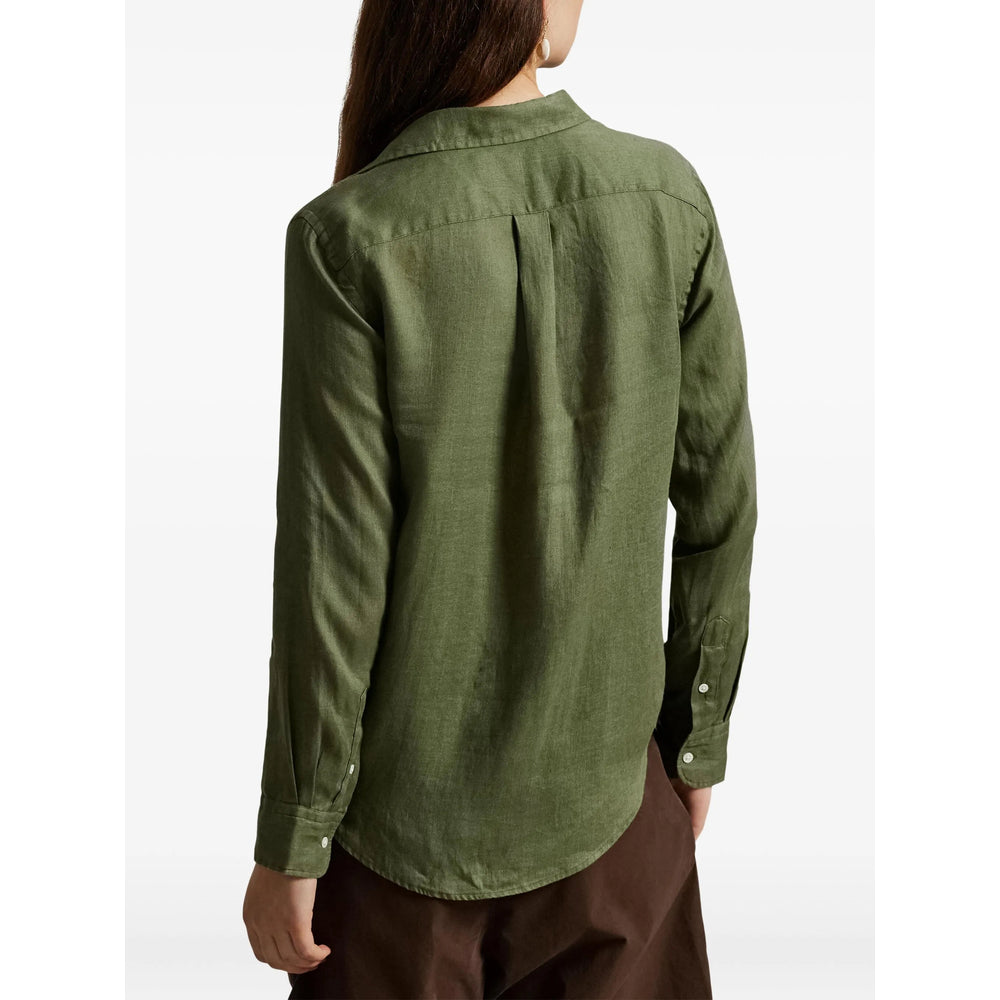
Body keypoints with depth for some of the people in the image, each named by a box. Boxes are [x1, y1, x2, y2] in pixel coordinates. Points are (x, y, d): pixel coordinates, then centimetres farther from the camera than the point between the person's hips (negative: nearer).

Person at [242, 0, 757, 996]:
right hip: (605, 786, 2)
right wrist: (701, 740, 9)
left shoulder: (351, 238, -20)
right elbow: (719, 506, -5)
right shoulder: (668, 199, -12)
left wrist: (289, 847, -5)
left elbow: (333, 572, -18)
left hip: (411, 805, -2)